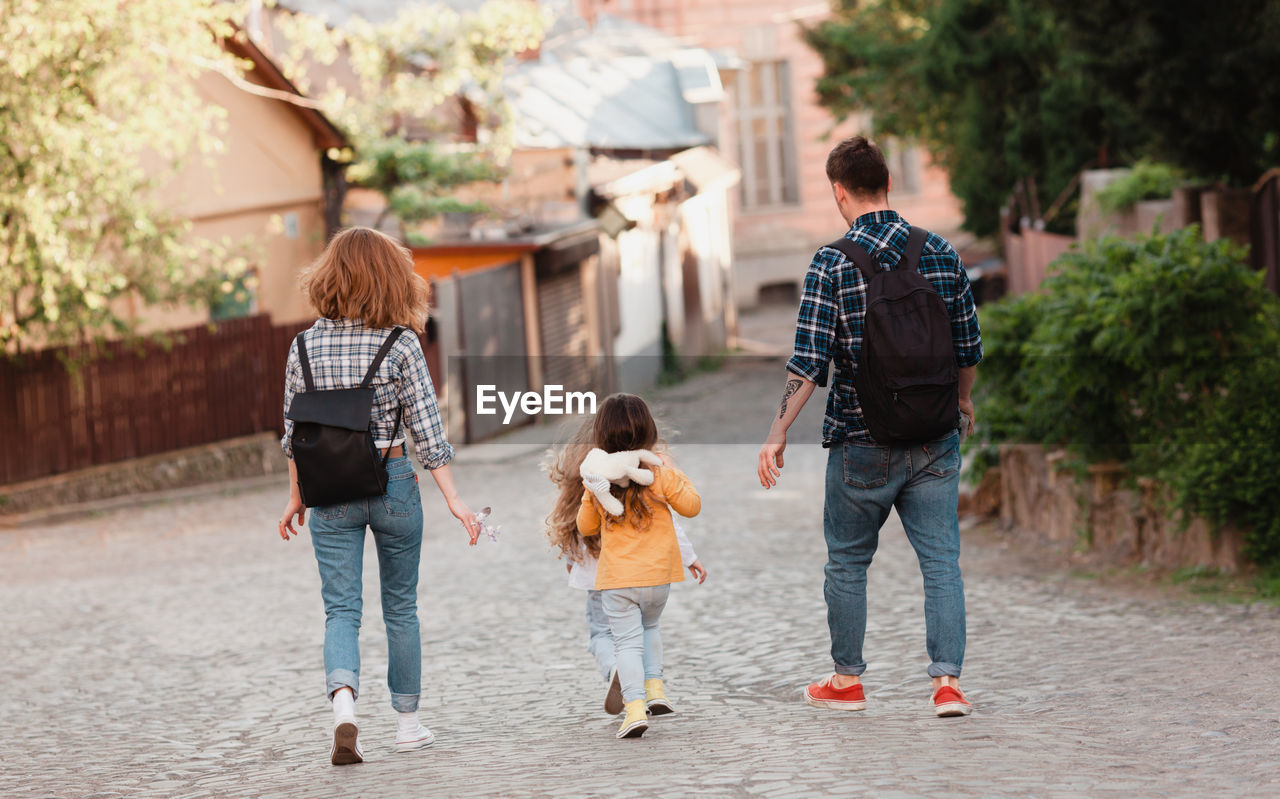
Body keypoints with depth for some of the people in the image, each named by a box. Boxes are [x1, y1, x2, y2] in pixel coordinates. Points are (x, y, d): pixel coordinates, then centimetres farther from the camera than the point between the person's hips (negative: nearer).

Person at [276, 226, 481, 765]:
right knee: (401, 605, 14)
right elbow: (426, 431, -9)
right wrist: (453, 499, -4)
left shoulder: (306, 346, -1)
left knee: (340, 608, 3)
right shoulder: (400, 346, -8)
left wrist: (296, 499, 14)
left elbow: (295, 434, 3)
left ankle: (343, 704, -23)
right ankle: (408, 722, 23)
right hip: (393, 482, -1)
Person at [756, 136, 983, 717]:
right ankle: (947, 680, -5)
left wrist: (778, 435, -9)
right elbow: (969, 348, 10)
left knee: (847, 561, 13)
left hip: (861, 441, -2)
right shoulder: (941, 253, 1)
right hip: (934, 438, 2)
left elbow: (809, 363, -14)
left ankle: (847, 680, 23)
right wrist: (963, 401, 28)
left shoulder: (832, 263, -10)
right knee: (941, 560, 4)